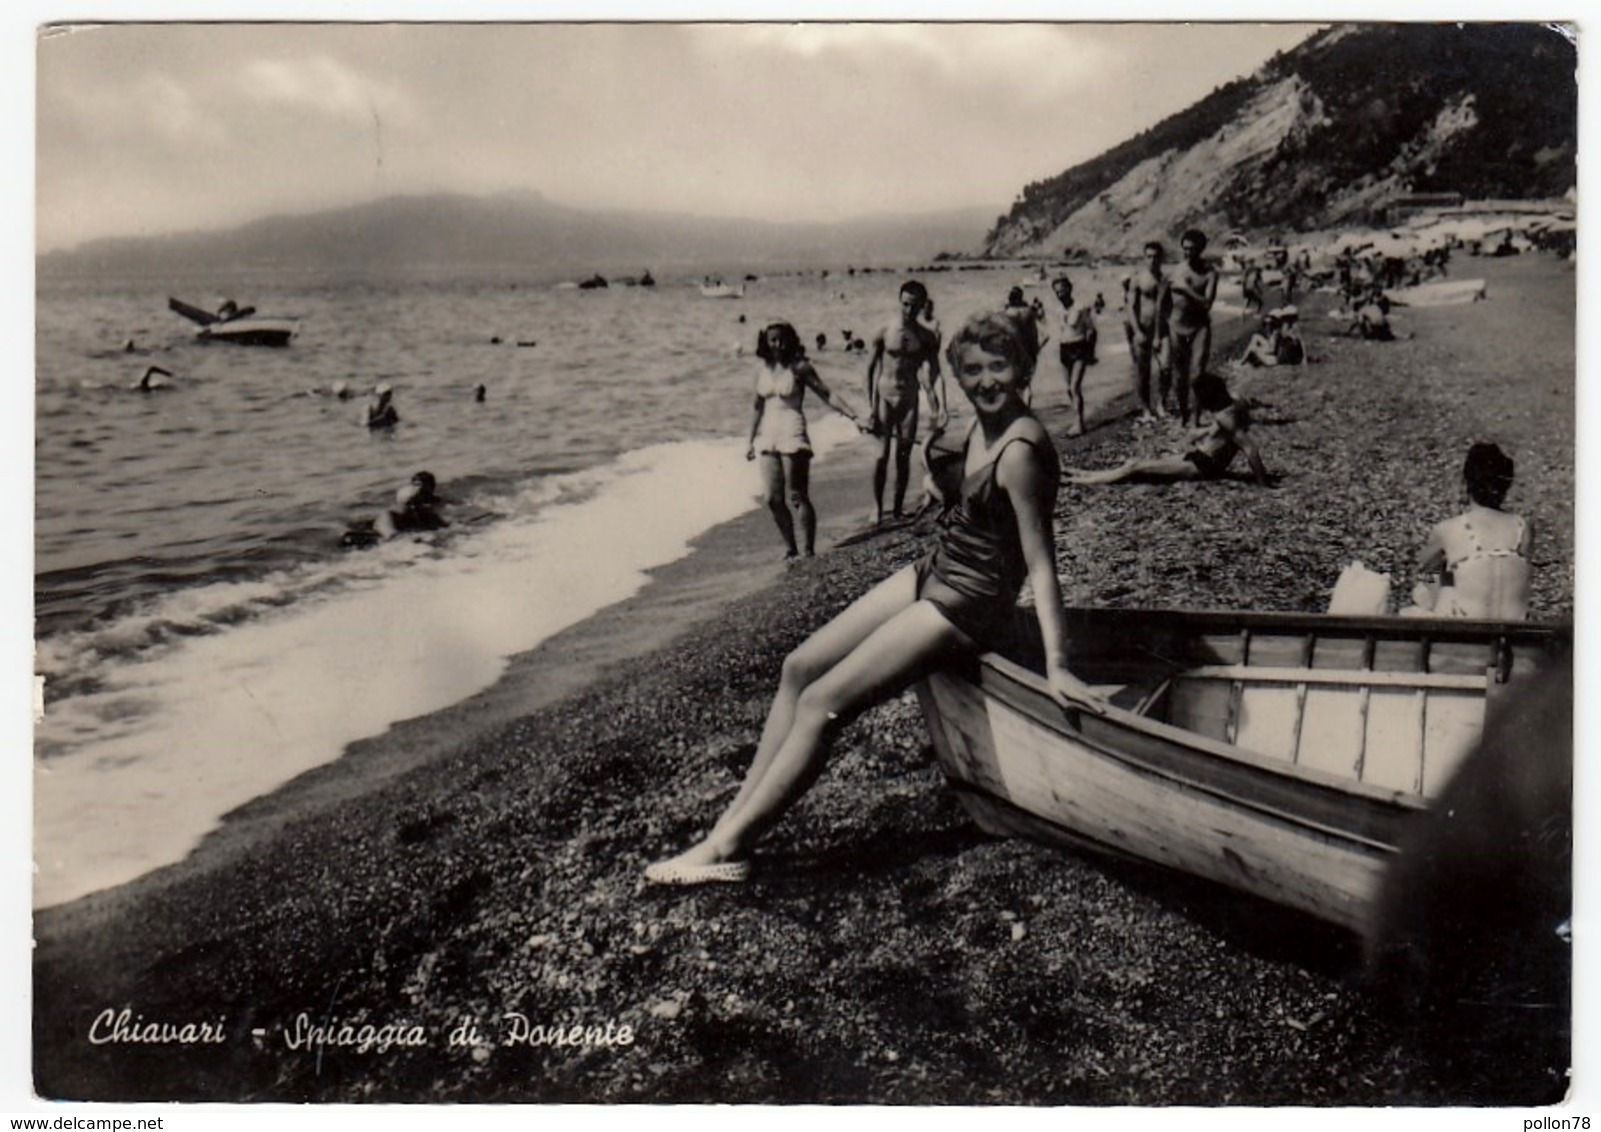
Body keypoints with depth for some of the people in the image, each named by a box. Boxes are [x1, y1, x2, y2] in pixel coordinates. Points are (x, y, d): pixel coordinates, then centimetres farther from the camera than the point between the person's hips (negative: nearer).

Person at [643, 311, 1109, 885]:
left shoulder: (1019, 451, -23)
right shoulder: (982, 425, 3)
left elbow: (1041, 562, -24)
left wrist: (1056, 666, -26)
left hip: (965, 605, -9)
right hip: (932, 573, 9)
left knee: (821, 704, -12)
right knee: (799, 667, 5)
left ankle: (727, 849, -5)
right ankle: (736, 816, 7)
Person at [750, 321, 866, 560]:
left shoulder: (799, 368, -4)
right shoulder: (763, 371, 10)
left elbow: (827, 395, -6)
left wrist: (854, 417, -15)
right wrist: (752, 441, 20)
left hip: (793, 436, -5)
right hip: (768, 438, 5)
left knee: (797, 497, -7)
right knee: (772, 498, 2)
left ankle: (809, 552, -1)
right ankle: (791, 549, 15)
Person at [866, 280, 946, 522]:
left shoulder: (927, 337, 0)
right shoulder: (884, 333, -6)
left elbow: (935, 373, -2)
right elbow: (870, 370, -2)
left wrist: (941, 406, -15)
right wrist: (870, 407, -6)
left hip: (909, 398, 2)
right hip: (884, 396, -2)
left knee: (904, 456, 6)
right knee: (882, 455, -6)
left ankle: (898, 506, 17)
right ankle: (877, 507, 3)